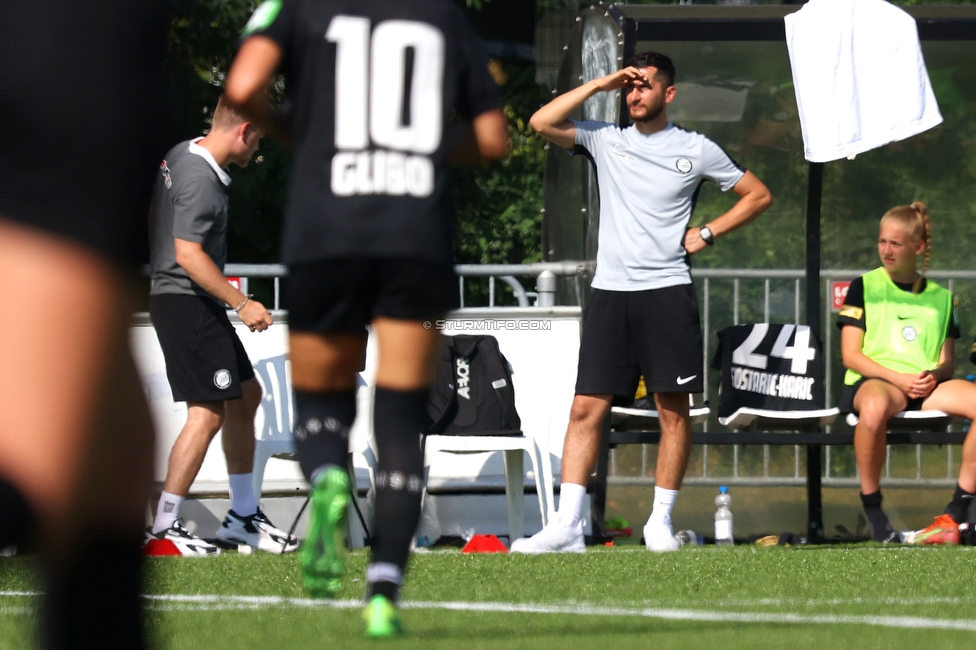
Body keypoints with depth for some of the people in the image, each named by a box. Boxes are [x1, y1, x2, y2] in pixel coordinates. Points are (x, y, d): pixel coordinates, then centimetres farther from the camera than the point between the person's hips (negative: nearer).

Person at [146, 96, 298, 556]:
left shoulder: (182, 154, 10)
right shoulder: (201, 181, -21)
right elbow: (188, 254, -26)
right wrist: (241, 303, -23)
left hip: (196, 305, 11)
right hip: (187, 304, -11)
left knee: (245, 395, 15)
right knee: (208, 411, -12)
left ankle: (243, 517, 22)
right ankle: (163, 527, -10)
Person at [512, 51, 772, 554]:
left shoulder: (696, 150, 5)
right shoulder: (605, 140, 10)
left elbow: (758, 196, 13)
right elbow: (542, 123, -1)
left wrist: (707, 233, 3)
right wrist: (601, 84, -1)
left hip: (667, 291, -2)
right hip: (609, 291, 2)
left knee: (674, 411, -1)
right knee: (586, 409, -5)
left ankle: (661, 522, 9)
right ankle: (566, 526, -7)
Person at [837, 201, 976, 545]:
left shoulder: (940, 297, 19)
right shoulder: (865, 287, 10)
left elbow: (946, 362, 17)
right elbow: (851, 356, 2)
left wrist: (935, 374, -8)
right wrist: (900, 379, -12)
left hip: (926, 385, 4)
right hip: (873, 379, -4)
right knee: (875, 406, -43)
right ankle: (873, 512, -26)